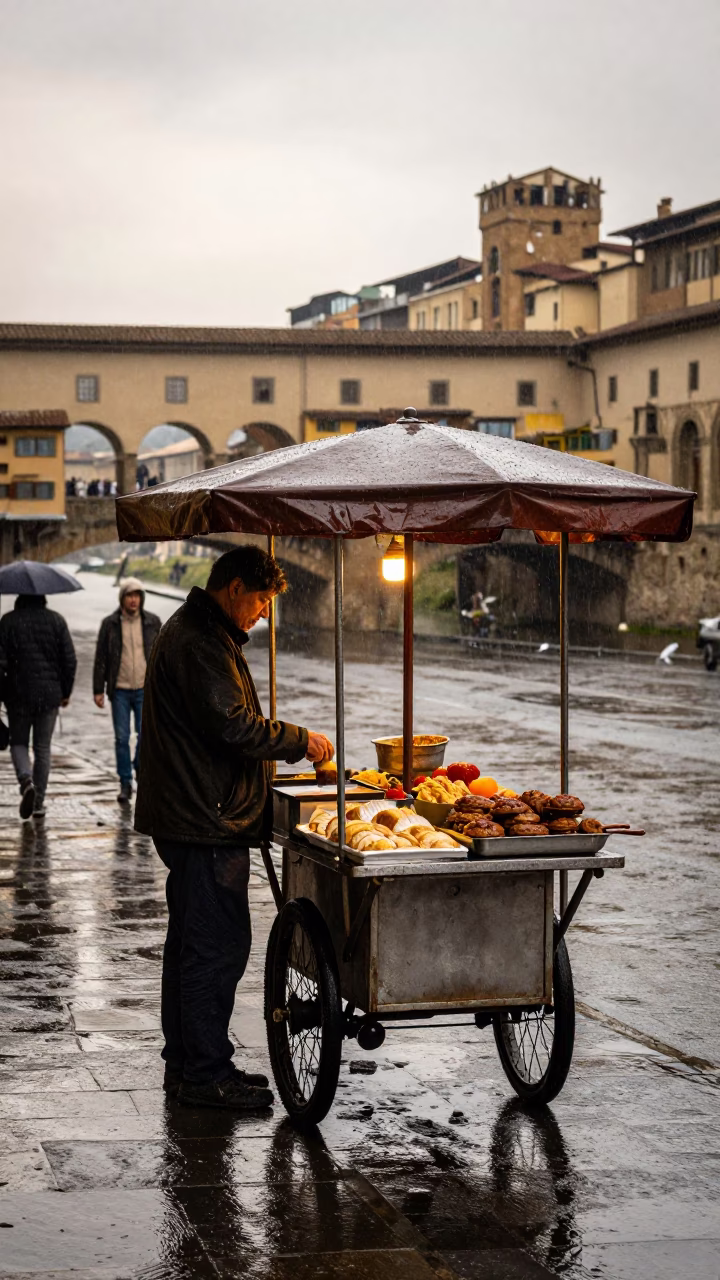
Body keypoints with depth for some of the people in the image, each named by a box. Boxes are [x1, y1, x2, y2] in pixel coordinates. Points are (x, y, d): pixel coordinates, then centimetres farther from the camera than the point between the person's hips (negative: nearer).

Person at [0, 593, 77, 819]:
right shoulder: (56, 620, -2)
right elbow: (70, 661, -2)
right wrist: (66, 691, 10)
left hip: (18, 695, -1)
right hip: (50, 695, 1)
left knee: (18, 743, 13)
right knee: (42, 748, 11)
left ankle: (26, 780, -15)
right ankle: (39, 803, 12)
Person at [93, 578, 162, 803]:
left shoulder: (153, 622, 1)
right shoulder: (110, 624, -1)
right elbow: (101, 658, 2)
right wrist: (98, 690, -1)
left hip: (145, 689, 0)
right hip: (120, 690, 0)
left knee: (146, 734, -8)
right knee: (121, 738, 1)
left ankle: (141, 767, 18)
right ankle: (125, 783, 11)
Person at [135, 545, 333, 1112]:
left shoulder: (199, 633, 18)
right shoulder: (199, 643, -17)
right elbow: (234, 725, -23)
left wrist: (288, 745, 16)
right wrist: (301, 741, -11)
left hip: (192, 817, 12)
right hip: (205, 821, -12)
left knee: (191, 941, 16)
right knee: (218, 945, -7)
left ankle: (185, 1063, 25)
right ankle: (205, 1074, -2)